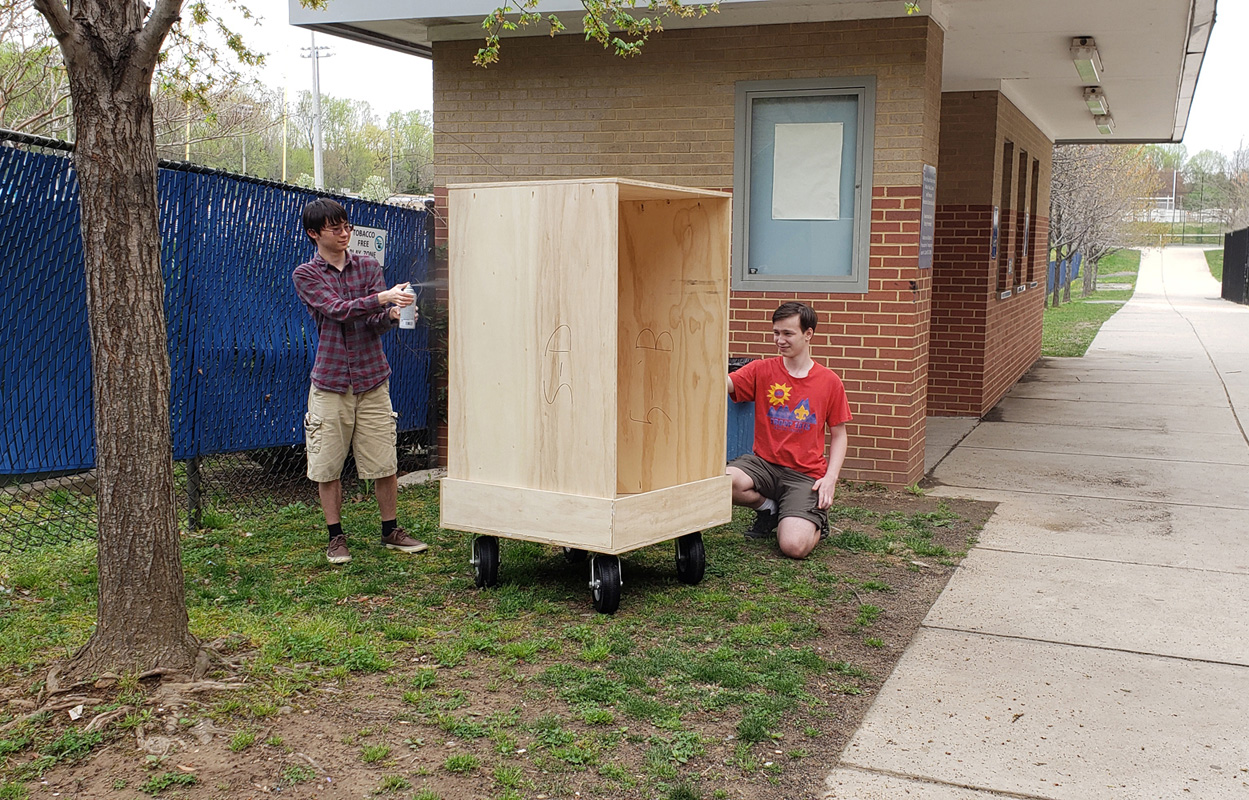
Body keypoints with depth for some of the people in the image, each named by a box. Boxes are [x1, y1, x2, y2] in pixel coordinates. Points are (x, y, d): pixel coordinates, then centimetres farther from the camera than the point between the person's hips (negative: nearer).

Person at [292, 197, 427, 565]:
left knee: (384, 463, 3)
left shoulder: (368, 266, 8)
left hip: (372, 380, 2)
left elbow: (377, 324, -1)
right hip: (330, 382, -1)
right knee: (327, 466, 4)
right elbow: (338, 310, -16)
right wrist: (383, 299, -30)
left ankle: (391, 531, 19)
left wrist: (392, 315, -24)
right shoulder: (305, 275, 1)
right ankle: (336, 537, 19)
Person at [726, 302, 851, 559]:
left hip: (806, 474, -2)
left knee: (794, 547, -23)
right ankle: (768, 508, 4)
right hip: (764, 462, 2)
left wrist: (831, 477, -6)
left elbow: (838, 435, 8)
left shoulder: (829, 381, 2)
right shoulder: (762, 370, 2)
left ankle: (816, 522, 17)